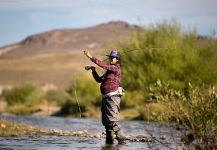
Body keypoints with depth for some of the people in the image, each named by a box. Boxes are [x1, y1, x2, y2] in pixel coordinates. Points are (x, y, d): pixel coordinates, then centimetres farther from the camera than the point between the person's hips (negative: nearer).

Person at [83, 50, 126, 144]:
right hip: (106, 98, 10)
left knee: (113, 120, -15)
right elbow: (99, 80, 25)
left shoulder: (116, 68, -7)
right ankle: (109, 140, 19)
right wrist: (93, 70, 12)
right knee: (106, 121, 13)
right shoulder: (109, 70, 21)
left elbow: (104, 66, -20)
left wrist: (91, 57, -21)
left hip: (112, 97, -10)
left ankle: (121, 140, -15)